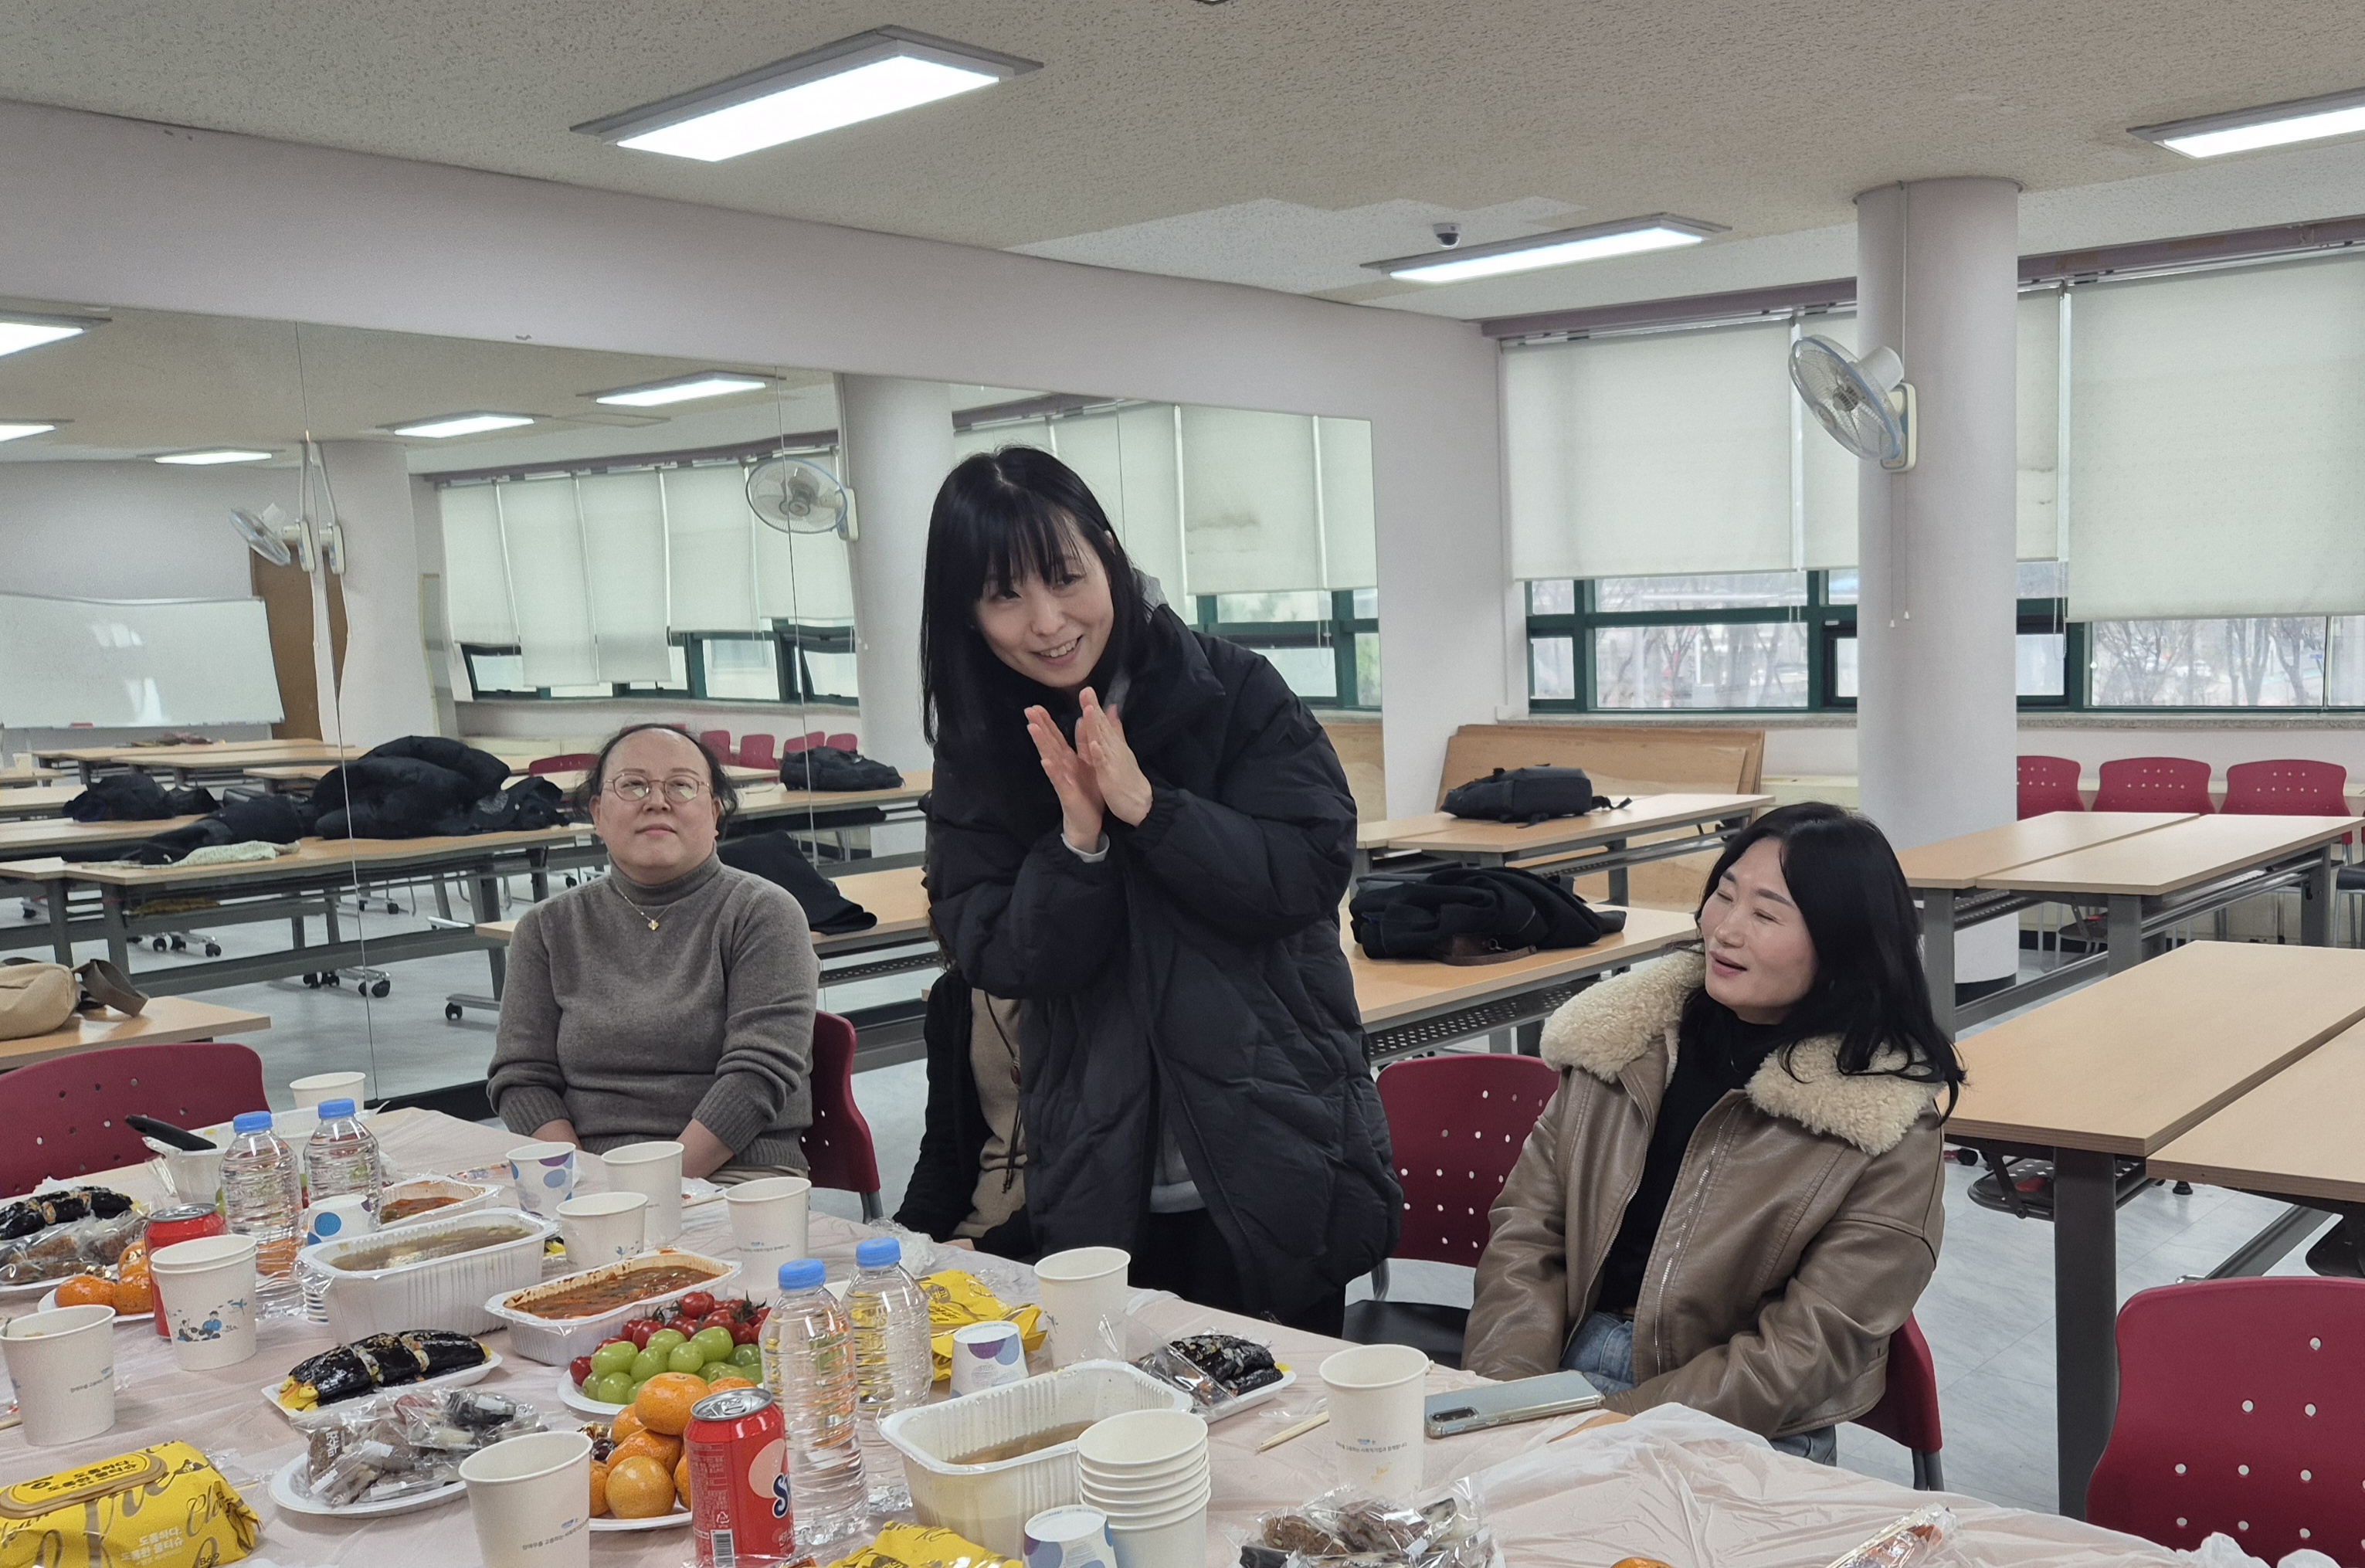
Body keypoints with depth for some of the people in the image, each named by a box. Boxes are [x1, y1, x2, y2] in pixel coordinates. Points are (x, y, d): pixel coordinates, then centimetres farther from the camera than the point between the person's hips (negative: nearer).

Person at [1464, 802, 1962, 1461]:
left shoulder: (1887, 1123, -8)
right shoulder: (1629, 1033, 4)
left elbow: (1805, 1349, -11)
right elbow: (1528, 1223, 5)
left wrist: (1619, 1426, -19)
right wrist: (1506, 1394, -10)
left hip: (1741, 1436, -3)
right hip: (1568, 1361, 4)